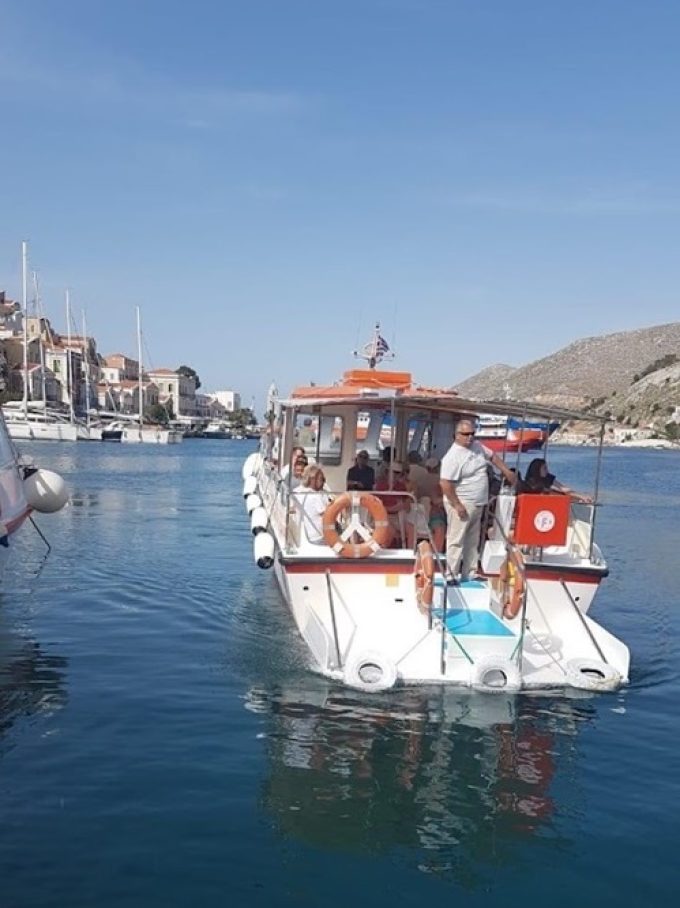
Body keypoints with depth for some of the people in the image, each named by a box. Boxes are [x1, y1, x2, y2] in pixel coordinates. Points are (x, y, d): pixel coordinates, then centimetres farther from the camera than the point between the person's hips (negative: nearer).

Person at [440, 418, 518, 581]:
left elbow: (492, 456, 24)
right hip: (462, 505, -9)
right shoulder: (453, 456, -20)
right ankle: (450, 576, 1)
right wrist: (457, 505, -22)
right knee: (456, 541, -5)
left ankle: (470, 573, 25)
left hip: (477, 504, 9)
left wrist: (507, 472, 23)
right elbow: (445, 483, -23)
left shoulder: (477, 446, 5)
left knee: (473, 541, 15)